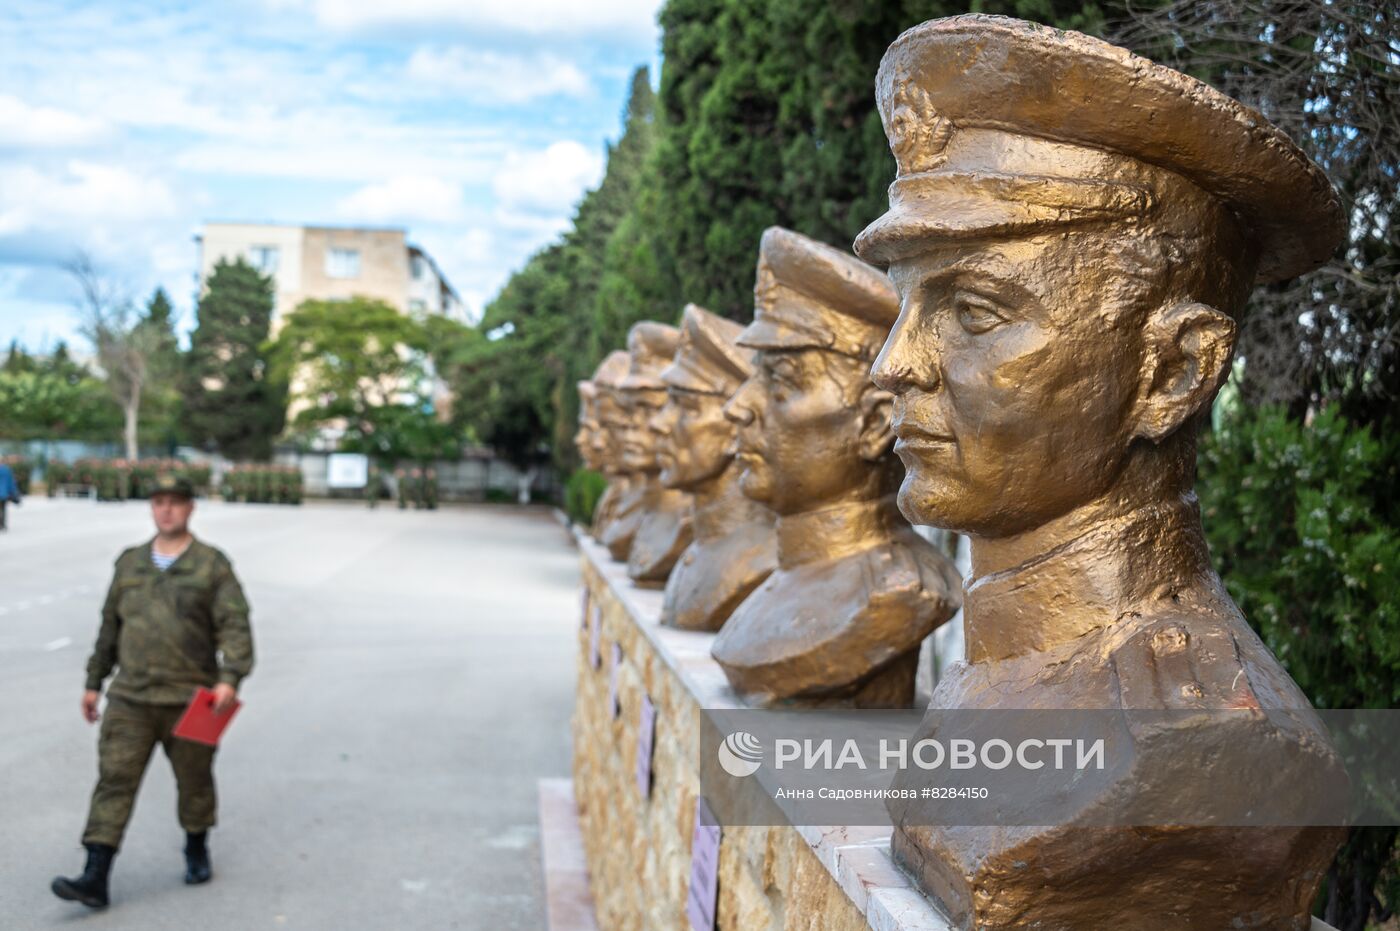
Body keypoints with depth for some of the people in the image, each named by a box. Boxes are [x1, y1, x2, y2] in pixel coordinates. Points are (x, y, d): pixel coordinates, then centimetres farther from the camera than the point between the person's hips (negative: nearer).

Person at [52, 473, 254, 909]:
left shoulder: (212, 565, -3)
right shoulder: (130, 563, 11)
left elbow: (234, 625, -11)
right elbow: (110, 626, 18)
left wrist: (230, 677, -25)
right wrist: (94, 681, 18)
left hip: (189, 701, -3)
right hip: (129, 698, 3)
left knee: (194, 781, 11)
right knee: (114, 780, -5)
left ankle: (197, 850, 34)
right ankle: (95, 878, -7)